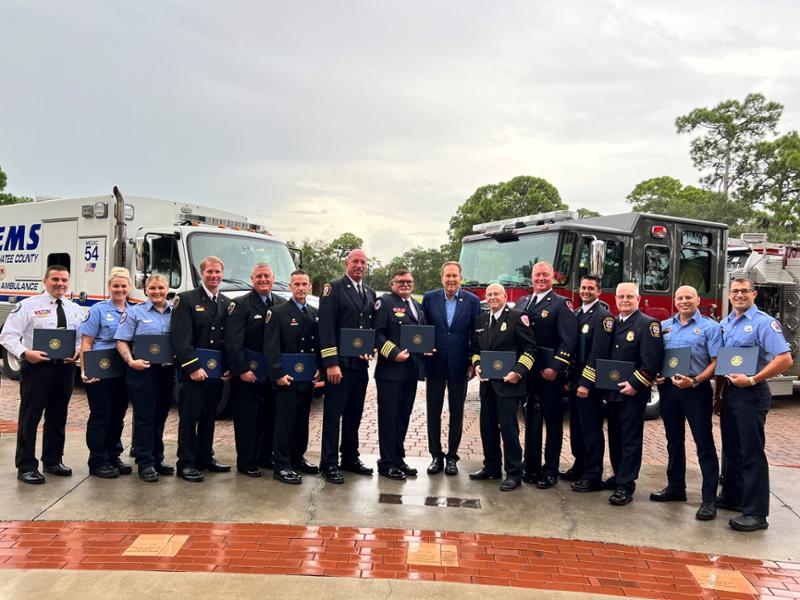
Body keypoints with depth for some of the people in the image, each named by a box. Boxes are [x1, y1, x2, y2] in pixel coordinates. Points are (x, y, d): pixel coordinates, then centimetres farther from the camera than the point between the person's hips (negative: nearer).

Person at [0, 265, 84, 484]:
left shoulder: (75, 309, 11)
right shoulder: (28, 306, -4)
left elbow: (82, 338, 15)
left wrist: (77, 353, -5)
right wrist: (25, 353, -23)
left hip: (65, 367, 5)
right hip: (36, 366, -5)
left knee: (58, 417, 15)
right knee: (30, 417, 0)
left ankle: (53, 461, 28)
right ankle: (26, 467, 11)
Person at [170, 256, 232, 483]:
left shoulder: (227, 303, 12)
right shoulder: (186, 299, -5)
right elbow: (180, 338, -13)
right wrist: (193, 367, -19)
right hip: (192, 371, -5)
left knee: (209, 417, 15)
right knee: (189, 418, 1)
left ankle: (205, 457, 27)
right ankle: (186, 463, 10)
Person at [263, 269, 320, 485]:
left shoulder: (315, 313, 14)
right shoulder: (277, 312, -4)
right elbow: (270, 347, -9)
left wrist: (319, 368, 4)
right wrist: (278, 374, -16)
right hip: (287, 379, -6)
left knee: (302, 420, 14)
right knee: (285, 422, -3)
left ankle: (297, 458, 27)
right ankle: (281, 465, 4)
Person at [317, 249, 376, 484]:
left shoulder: (370, 293, 15)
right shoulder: (333, 288, -5)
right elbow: (326, 327, -12)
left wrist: (371, 350, -1)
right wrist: (331, 363, -17)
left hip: (361, 363, 6)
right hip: (339, 364, -6)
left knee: (354, 414, 14)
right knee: (333, 414, 1)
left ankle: (350, 458, 27)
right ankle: (329, 463, 11)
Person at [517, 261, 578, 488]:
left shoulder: (561, 304, -5)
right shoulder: (522, 303, 12)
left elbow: (568, 340, -13)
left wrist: (555, 368, -20)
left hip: (550, 374, -5)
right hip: (527, 372, 5)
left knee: (553, 422, 6)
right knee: (531, 420, 12)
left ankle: (550, 470, 14)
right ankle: (531, 467, 22)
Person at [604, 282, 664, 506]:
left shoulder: (648, 324, -9)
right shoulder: (612, 323, 13)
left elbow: (652, 360, -16)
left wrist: (635, 384, -19)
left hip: (632, 393, -7)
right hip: (612, 391, 7)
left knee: (630, 440, 0)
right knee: (615, 437, 15)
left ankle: (625, 486, 4)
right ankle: (619, 476, 29)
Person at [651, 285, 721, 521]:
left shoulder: (710, 327, -2)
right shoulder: (663, 326, 11)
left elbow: (716, 361, -8)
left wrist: (695, 381, -20)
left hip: (696, 389, -5)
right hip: (668, 388, 5)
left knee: (704, 443, -2)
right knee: (674, 440, 14)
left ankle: (709, 497, 3)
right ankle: (675, 487, 26)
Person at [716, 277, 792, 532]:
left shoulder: (764, 323, -10)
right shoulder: (725, 324, 11)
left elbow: (785, 359, -19)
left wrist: (752, 380, -20)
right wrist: (718, 394, 15)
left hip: (751, 394, -7)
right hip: (729, 391, 7)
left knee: (752, 453, -4)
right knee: (731, 449, 16)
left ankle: (756, 513, 3)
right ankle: (732, 497, 30)